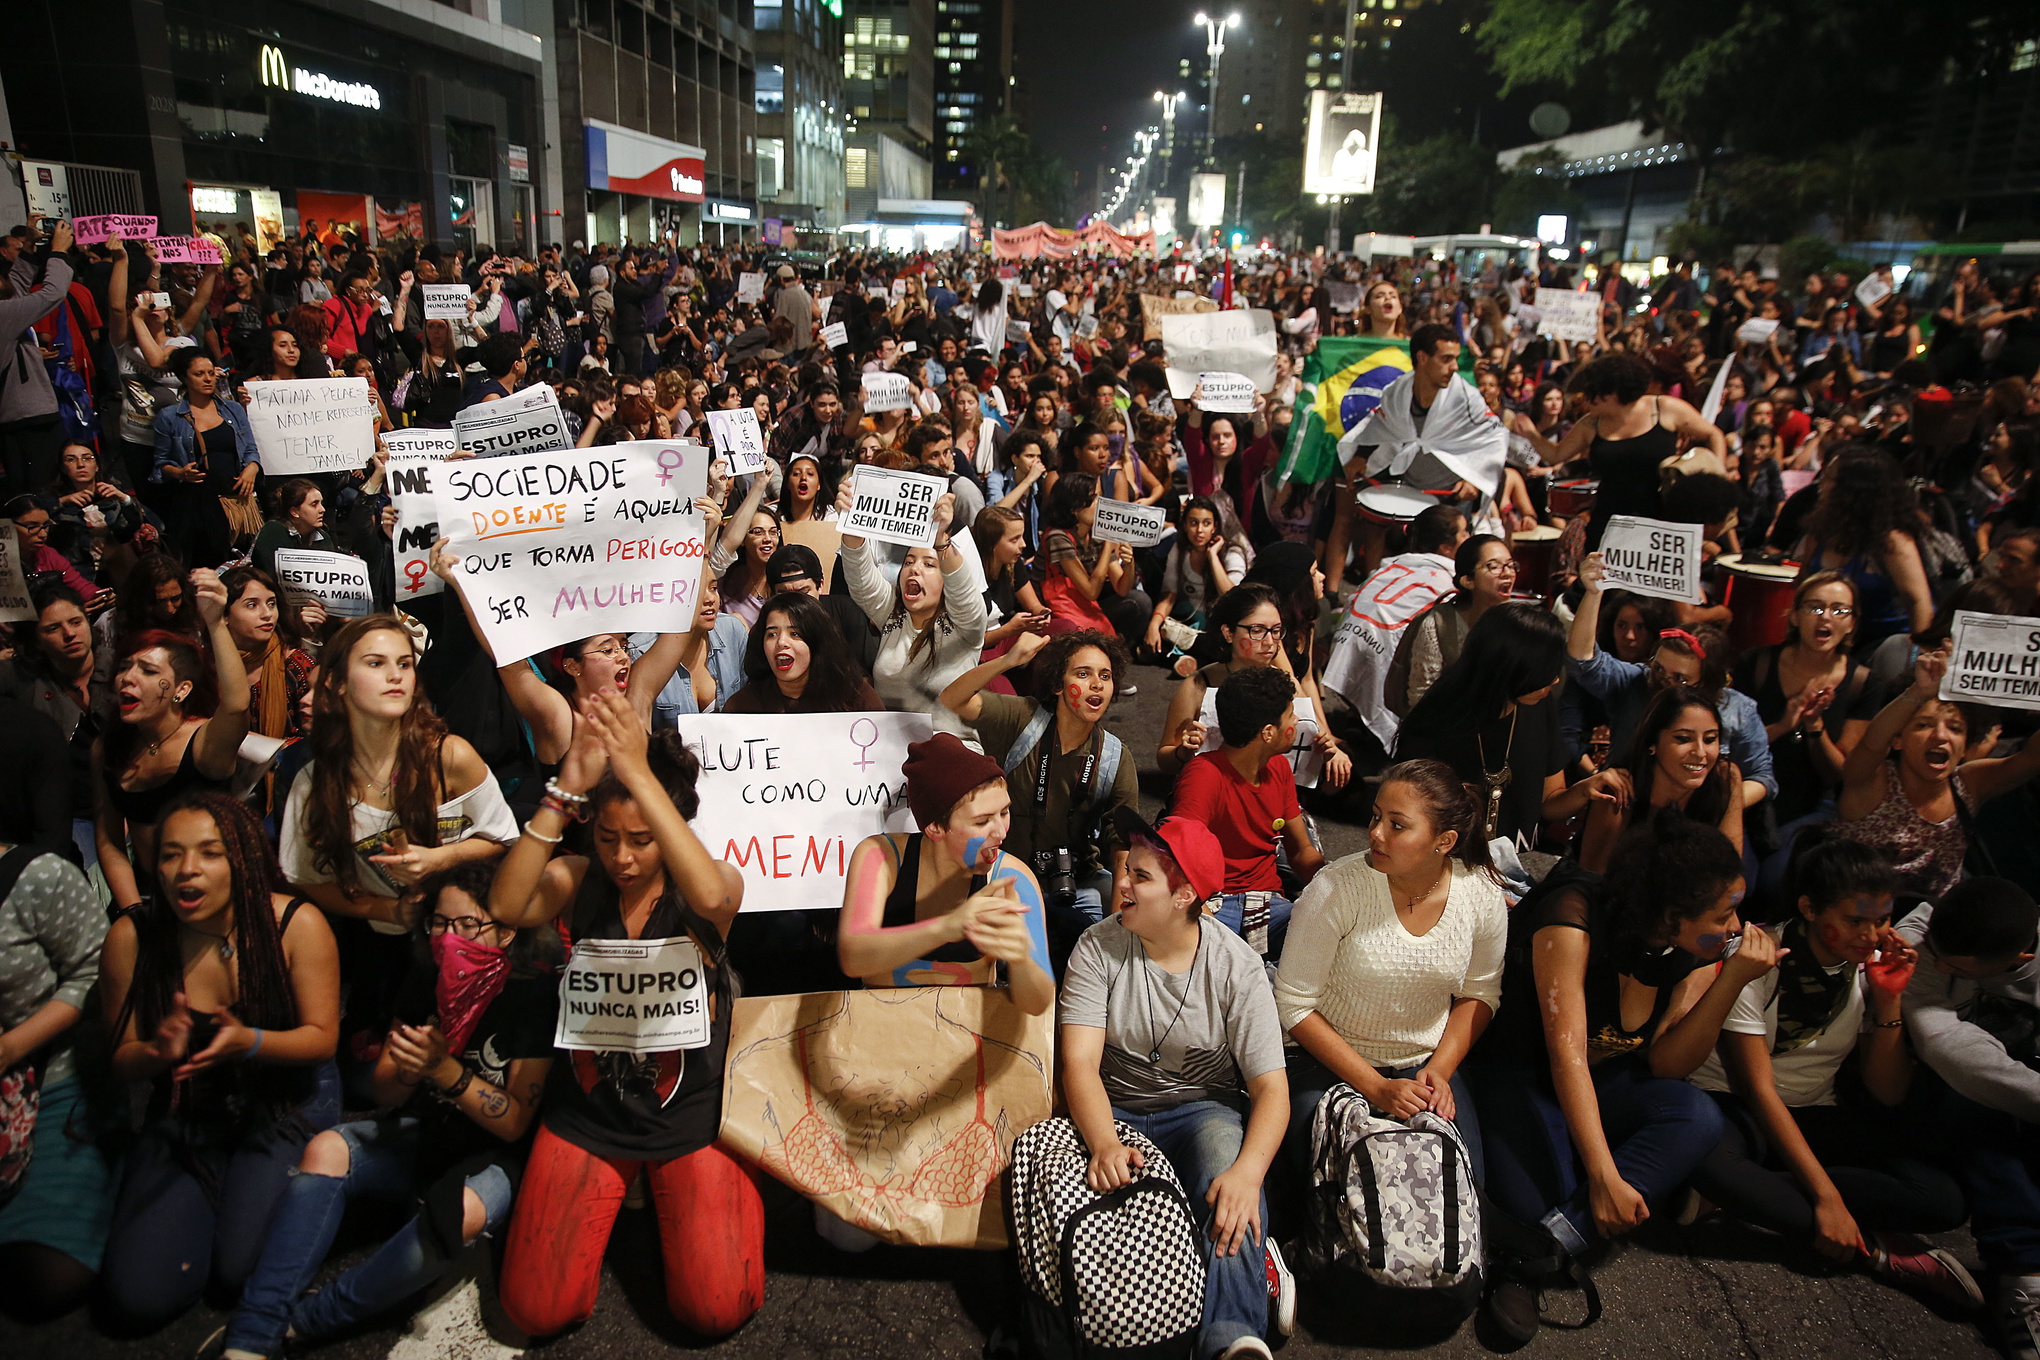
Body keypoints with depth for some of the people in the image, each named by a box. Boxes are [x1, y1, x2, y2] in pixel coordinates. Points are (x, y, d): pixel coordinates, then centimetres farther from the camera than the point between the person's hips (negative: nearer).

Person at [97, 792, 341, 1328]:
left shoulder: (297, 925, -18)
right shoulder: (131, 938, -12)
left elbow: (322, 1038, -13)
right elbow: (122, 1060, -2)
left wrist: (251, 1042, -33)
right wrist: (159, 1053, -26)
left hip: (288, 1102, -2)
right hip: (186, 1113, 3)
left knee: (244, 1268, -16)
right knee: (139, 1296, -7)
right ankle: (213, 1193, 22)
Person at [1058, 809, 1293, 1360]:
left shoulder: (1236, 966, -10)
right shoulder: (1098, 948, -7)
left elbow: (1271, 1089, -14)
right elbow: (1080, 1064, -15)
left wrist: (1248, 1173, -35)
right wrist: (1105, 1143, -36)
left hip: (1202, 1112, -1)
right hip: (1114, 1113, 2)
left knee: (1225, 1141, -37)